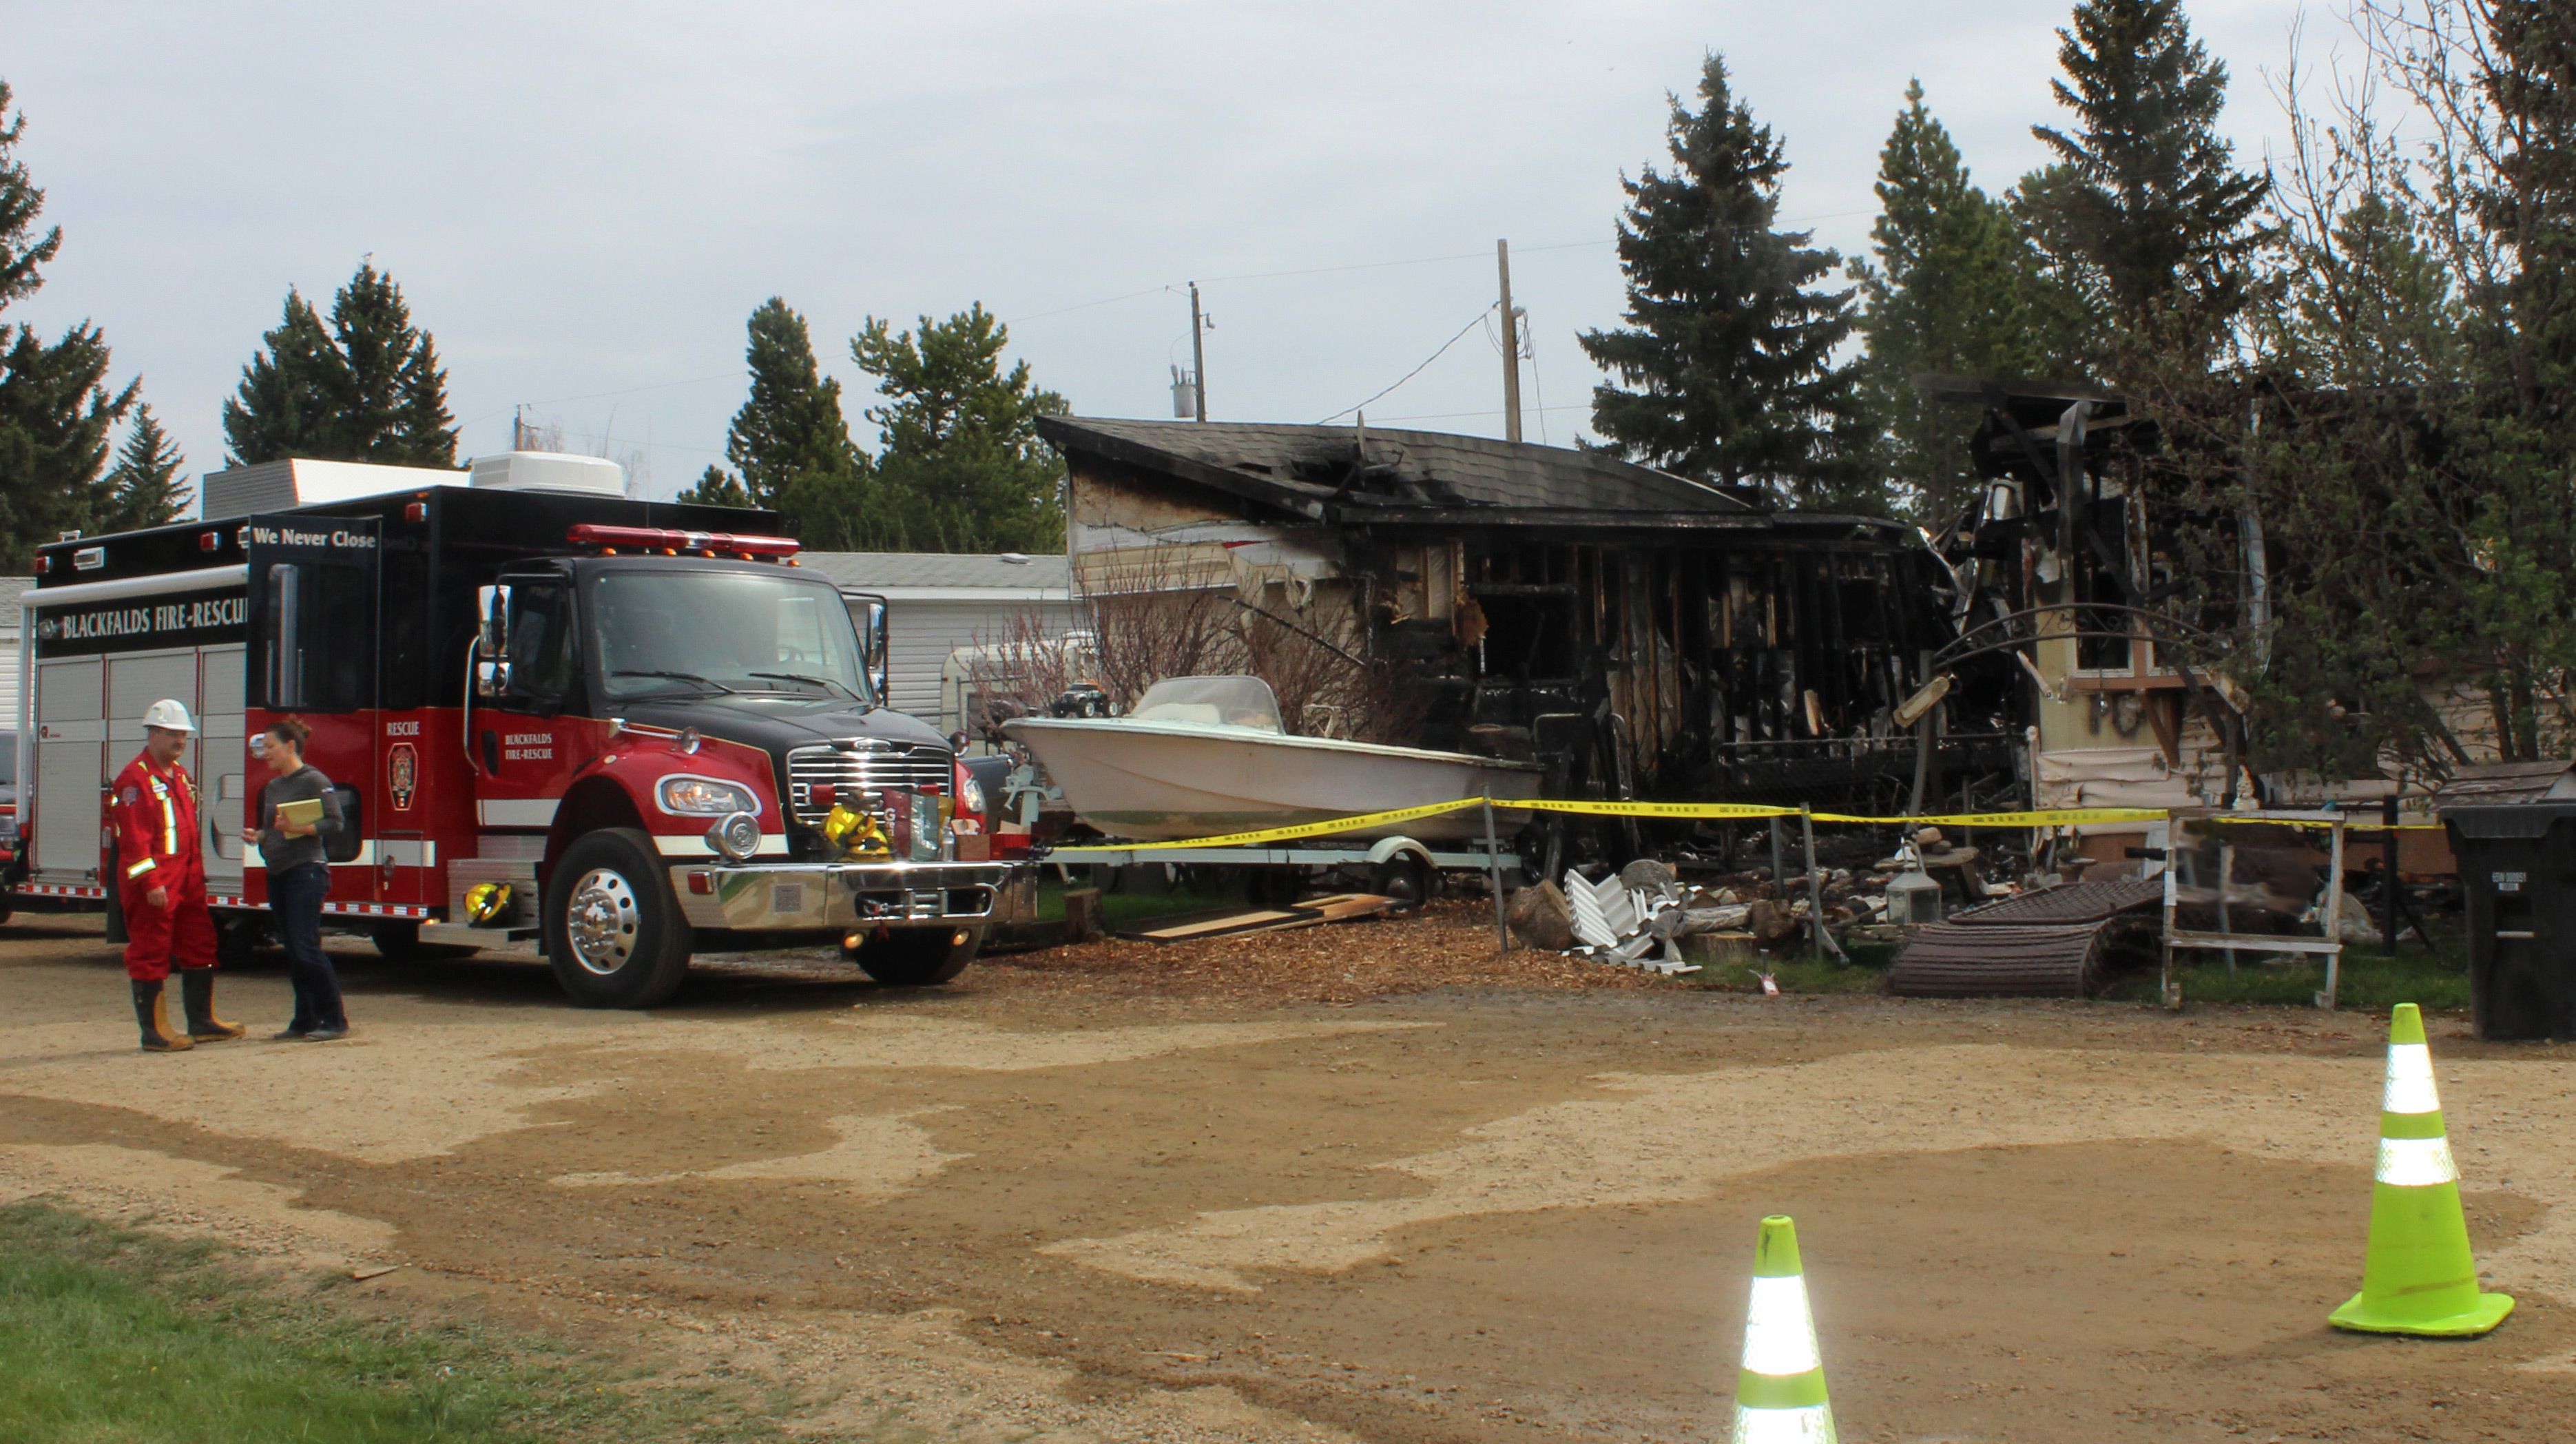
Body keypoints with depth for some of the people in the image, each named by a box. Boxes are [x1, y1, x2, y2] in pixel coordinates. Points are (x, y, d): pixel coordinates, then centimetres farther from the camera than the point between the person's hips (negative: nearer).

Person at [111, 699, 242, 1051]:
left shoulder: (180, 775, 17)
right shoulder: (135, 778, -12)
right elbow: (134, 838, -18)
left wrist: (198, 874, 18)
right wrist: (151, 883, -22)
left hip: (187, 882, 9)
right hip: (154, 885, -9)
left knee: (200, 948, 12)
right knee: (151, 956, -2)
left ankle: (202, 1022, 21)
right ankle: (155, 1033, 1)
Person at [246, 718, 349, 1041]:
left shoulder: (314, 781, -8)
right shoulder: (272, 787, 16)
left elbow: (334, 824, -14)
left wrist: (298, 828, -26)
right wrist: (259, 835, 4)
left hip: (306, 871, -8)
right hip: (278, 874, 8)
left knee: (306, 948, -12)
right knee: (293, 953, 8)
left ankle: (335, 1020, -6)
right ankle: (305, 1020, 13)